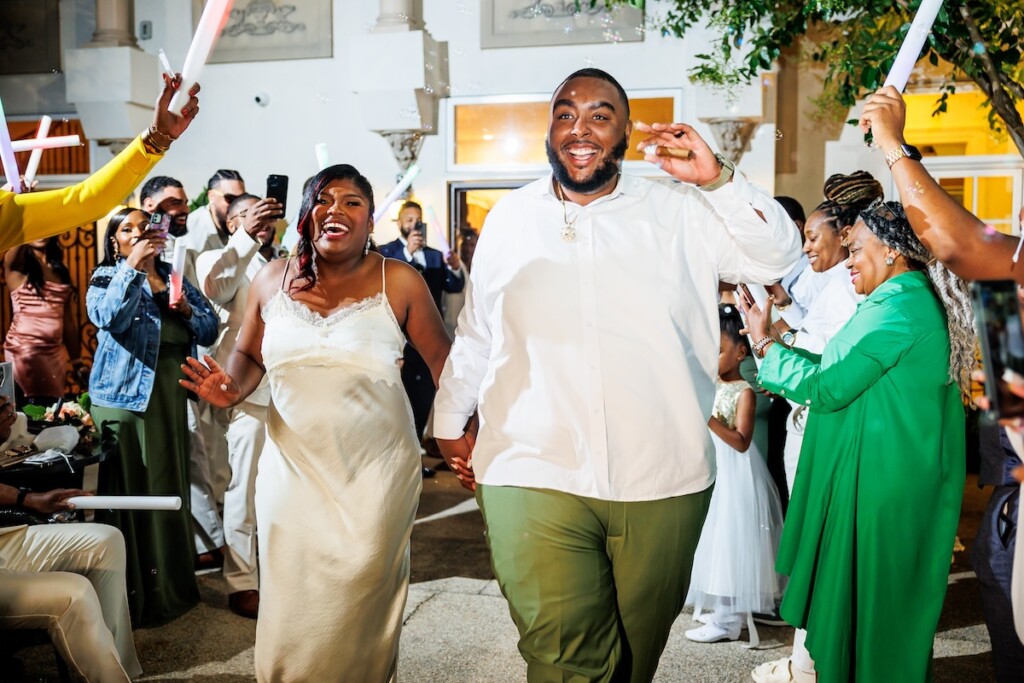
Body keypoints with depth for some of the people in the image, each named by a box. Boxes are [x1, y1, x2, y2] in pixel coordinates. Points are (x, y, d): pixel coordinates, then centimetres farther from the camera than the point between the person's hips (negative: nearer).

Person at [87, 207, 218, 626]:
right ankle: (132, 596, 4)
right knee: (129, 491, -4)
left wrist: (187, 309, -8)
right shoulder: (107, 277, 4)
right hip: (123, 393, -4)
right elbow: (108, 317, -19)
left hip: (170, 395, 5)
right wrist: (132, 265, -21)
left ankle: (171, 587, 22)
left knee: (170, 489, 10)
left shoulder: (173, 277, 15)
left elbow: (209, 332, 10)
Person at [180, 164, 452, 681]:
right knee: (291, 605, 9)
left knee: (363, 605, 7)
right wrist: (232, 388, -7)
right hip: (293, 468, 2)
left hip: (375, 473, -2)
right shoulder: (271, 279, 3)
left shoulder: (398, 282, -6)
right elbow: (249, 354, 15)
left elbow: (443, 360, -2)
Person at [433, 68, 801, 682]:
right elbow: (475, 333, 17)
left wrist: (717, 177, -11)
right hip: (533, 478, 0)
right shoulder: (510, 218, 10)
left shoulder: (678, 213, 4)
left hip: (661, 482, 1)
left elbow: (778, 259, 0)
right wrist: (451, 422, 22)